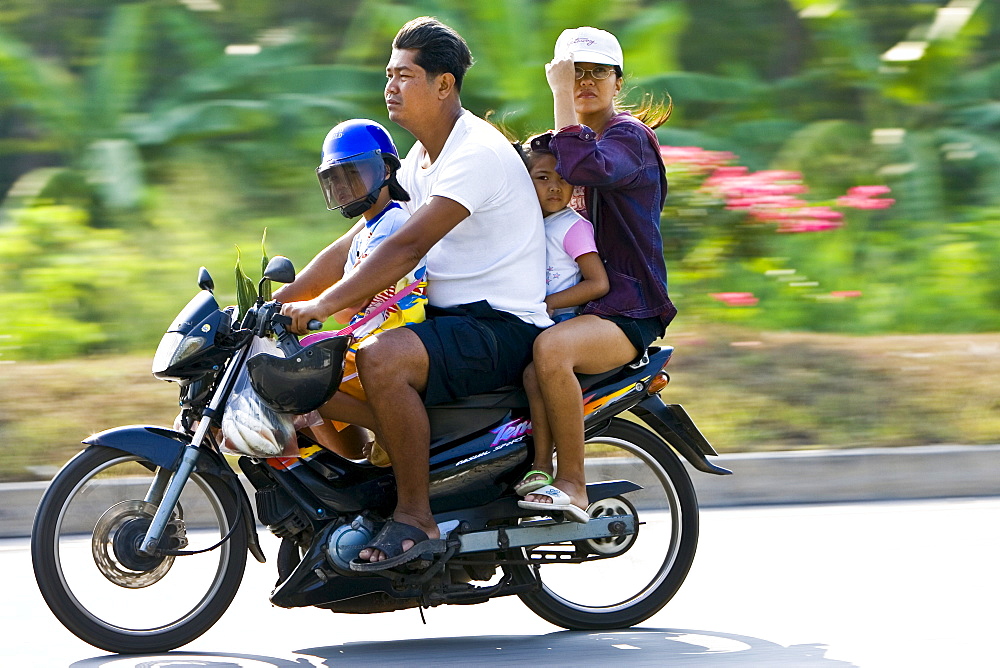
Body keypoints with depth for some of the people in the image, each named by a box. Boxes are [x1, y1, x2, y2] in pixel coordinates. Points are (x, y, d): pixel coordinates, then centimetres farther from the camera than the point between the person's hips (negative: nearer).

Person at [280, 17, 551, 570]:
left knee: (381, 359, -34)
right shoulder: (423, 156, 15)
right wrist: (287, 296, 7)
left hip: (501, 326, -10)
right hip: (447, 316, 10)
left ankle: (416, 518, -26)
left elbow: (408, 247, -27)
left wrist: (324, 304, -30)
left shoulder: (478, 152, -17)